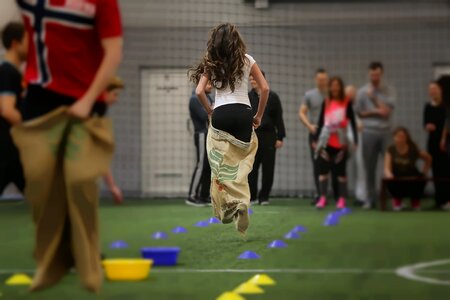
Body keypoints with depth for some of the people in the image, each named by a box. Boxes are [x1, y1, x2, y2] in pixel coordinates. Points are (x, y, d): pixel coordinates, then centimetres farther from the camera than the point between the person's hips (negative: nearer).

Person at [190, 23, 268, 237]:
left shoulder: (211, 63, 7)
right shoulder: (246, 60, 6)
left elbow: (199, 92, -3)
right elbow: (265, 88, 2)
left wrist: (210, 112, 12)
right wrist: (259, 115, 12)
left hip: (221, 115, 0)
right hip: (243, 113, 0)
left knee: (221, 164, 7)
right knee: (242, 161, 7)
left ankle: (225, 209, 1)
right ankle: (241, 202, -15)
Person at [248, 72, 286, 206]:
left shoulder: (272, 97, 3)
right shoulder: (248, 97, 6)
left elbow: (278, 118, 4)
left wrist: (280, 137, -1)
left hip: (268, 136, -1)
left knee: (268, 169, 2)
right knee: (251, 169, -1)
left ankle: (264, 197, 10)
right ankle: (251, 197, 7)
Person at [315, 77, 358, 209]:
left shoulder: (346, 102, 0)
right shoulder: (326, 102, 8)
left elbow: (353, 122, -1)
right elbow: (321, 122, 12)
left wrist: (355, 141, -7)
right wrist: (316, 140, 10)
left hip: (341, 142, -3)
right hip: (325, 141, 3)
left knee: (341, 170, 3)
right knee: (323, 169, -1)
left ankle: (342, 199, 8)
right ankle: (322, 198, 2)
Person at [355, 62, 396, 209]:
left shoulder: (389, 91, 5)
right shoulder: (362, 91, 8)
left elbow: (386, 111, -6)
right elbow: (359, 112, 5)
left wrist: (373, 98, -7)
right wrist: (376, 112, -6)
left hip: (386, 132, -1)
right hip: (369, 132, 1)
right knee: (370, 167, 3)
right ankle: (371, 198, 8)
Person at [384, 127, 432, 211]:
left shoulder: (413, 150, -12)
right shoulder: (391, 150, -11)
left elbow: (428, 159, 4)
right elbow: (387, 168, -19)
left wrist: (424, 172, -5)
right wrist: (389, 174, -41)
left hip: (412, 178, 0)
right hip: (396, 178, 0)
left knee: (421, 180, -33)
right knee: (390, 183, -35)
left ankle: (415, 199, 3)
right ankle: (397, 199, 2)